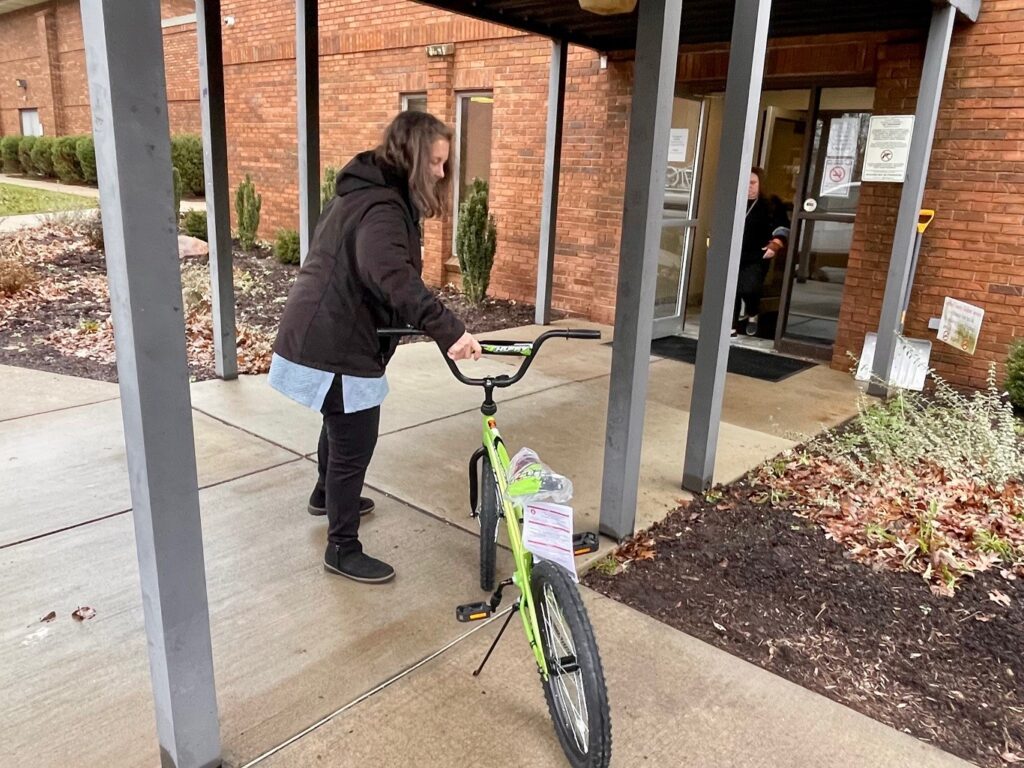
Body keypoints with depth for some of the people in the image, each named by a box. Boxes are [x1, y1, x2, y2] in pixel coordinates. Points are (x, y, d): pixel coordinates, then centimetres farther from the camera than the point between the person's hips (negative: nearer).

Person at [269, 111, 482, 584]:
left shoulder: (361, 191, 12)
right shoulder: (382, 208, -22)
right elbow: (392, 277, -41)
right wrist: (447, 329, -48)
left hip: (318, 335, 11)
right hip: (337, 347, -11)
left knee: (341, 427, 29)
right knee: (355, 446, 0)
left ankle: (326, 495, 52)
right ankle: (343, 550, 15)